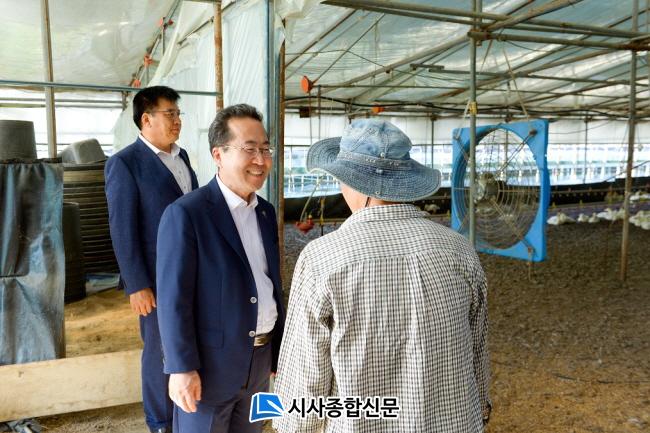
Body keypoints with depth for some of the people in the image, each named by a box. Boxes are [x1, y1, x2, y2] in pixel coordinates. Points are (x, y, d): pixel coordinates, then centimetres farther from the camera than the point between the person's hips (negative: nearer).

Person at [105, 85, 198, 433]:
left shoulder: (181, 156, 10)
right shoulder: (124, 162, -10)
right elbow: (122, 228, -12)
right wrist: (136, 285, -15)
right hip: (157, 276, -5)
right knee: (160, 351, 9)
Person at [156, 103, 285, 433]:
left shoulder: (265, 212, 6)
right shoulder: (185, 213, -16)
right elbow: (173, 297, -17)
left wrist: (278, 347, 13)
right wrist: (182, 367, -17)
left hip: (258, 360, 7)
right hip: (209, 362, -6)